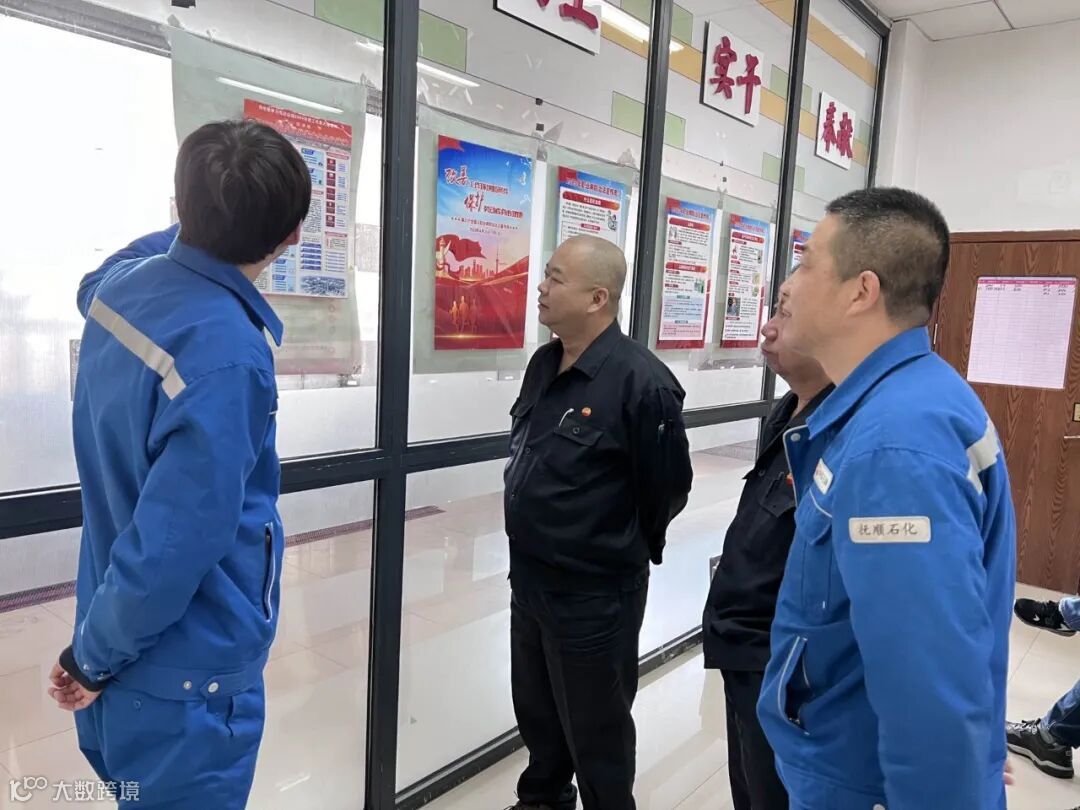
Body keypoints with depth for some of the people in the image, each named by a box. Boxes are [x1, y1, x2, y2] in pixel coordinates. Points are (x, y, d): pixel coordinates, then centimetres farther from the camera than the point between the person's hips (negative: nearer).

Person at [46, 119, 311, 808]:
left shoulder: (119, 287, -5)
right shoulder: (226, 357, -30)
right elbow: (173, 545, -27)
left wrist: (204, 218, 27)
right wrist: (95, 658, -9)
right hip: (186, 681, -8)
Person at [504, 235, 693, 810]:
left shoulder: (640, 382, -23)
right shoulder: (543, 364, 3)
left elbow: (668, 489, -14)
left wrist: (618, 547, 0)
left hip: (594, 594, -8)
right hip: (528, 579, 8)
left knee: (594, 731, 13)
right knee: (536, 711, 27)